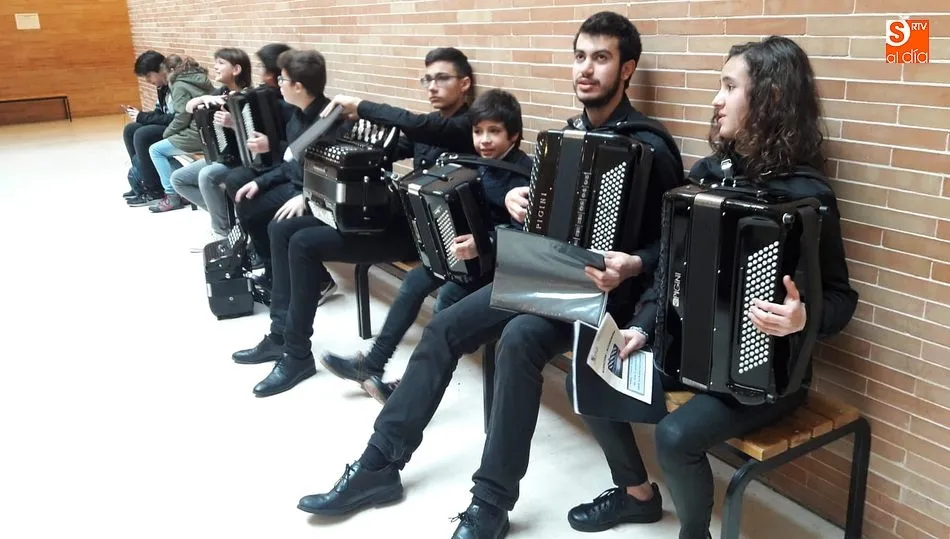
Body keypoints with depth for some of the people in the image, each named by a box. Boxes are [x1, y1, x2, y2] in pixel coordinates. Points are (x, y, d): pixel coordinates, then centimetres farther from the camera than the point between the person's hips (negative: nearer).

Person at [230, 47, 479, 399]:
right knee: (282, 228, 4)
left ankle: (297, 354, -10)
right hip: (396, 215, 10)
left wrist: (360, 106, -24)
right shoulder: (429, 125, 16)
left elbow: (416, 126, -31)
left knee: (304, 243, -21)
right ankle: (281, 333, 7)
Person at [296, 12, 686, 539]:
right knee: (445, 326, -6)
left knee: (519, 338, -35)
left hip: (602, 288, -7)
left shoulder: (649, 146, -11)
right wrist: (518, 196, 3)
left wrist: (632, 267, -32)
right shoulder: (570, 132, 12)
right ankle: (379, 465, 3)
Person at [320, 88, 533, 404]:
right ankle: (373, 363, 4)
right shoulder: (480, 164, 6)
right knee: (415, 281, -3)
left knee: (448, 297, -25)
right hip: (472, 247, 8)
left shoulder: (525, 173, -16)